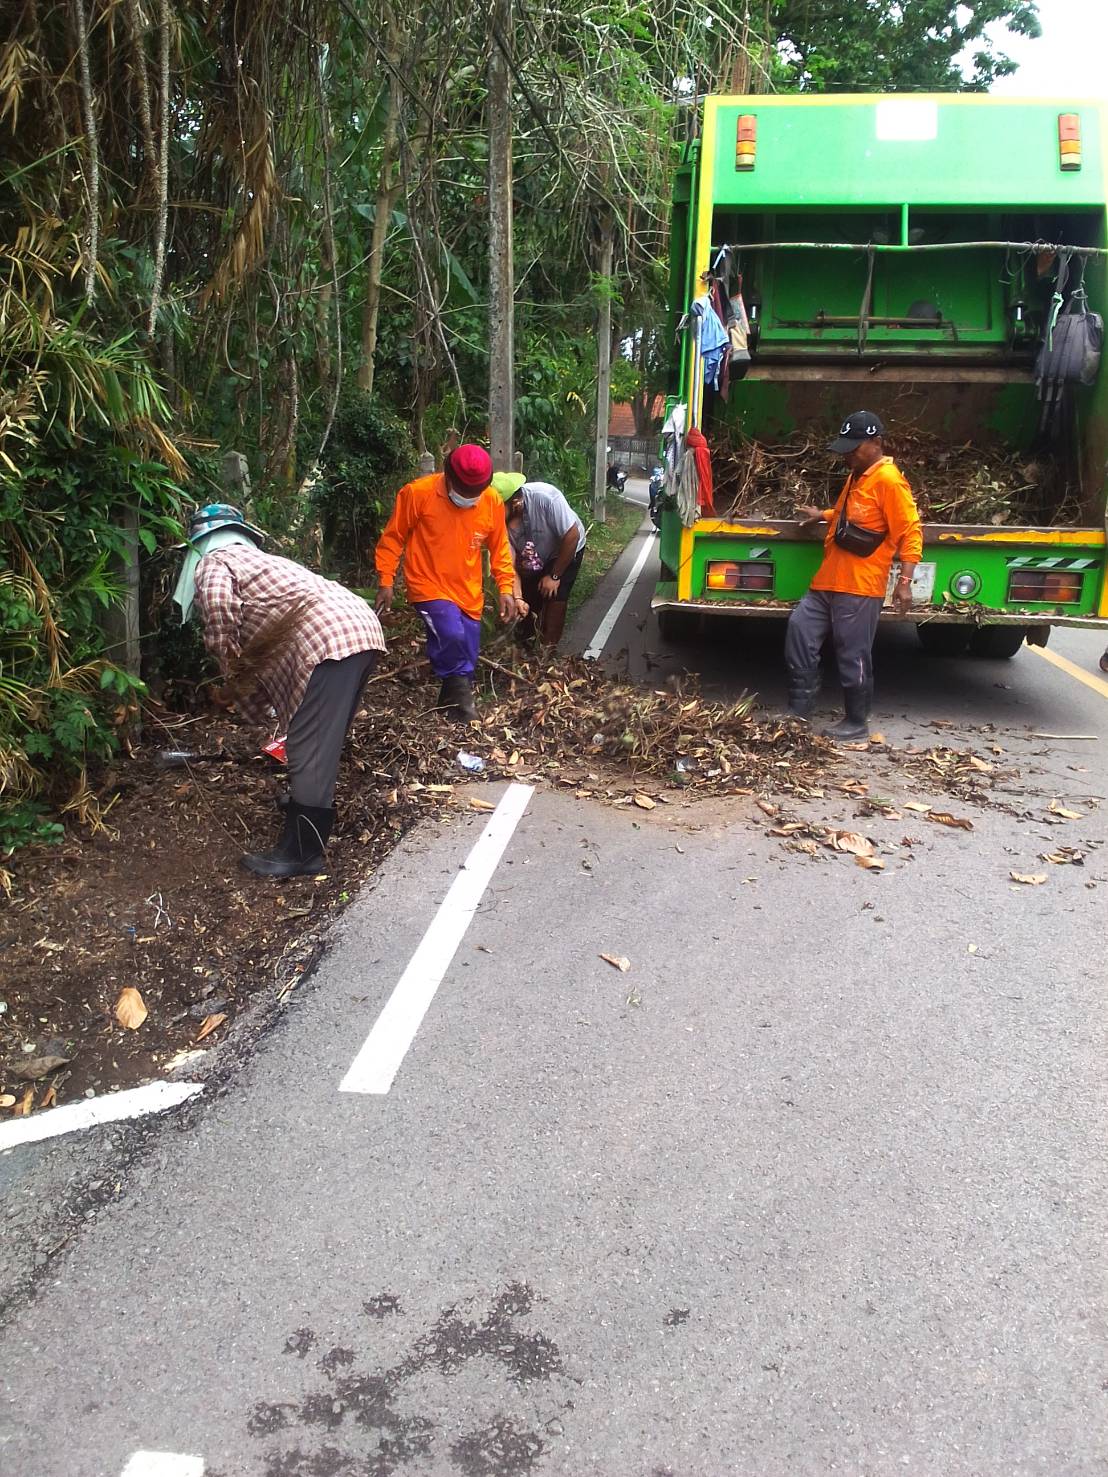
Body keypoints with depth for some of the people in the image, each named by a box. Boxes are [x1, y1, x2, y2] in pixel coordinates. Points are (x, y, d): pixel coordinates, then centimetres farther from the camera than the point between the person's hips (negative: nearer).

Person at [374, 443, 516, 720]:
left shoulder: (492, 502, -4)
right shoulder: (417, 493, -13)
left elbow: (499, 548, 9)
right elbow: (392, 538, -4)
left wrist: (506, 588, 2)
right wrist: (385, 581, -7)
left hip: (469, 592, 4)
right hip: (429, 585, -4)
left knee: (466, 652, 7)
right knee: (451, 634, -25)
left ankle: (453, 701, 28)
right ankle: (459, 693, -2)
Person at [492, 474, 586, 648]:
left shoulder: (546, 498, -41)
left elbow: (572, 536, -31)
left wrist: (554, 576, -22)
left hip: (567, 549, -4)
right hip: (532, 557, 4)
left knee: (554, 597, -12)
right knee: (527, 601, 2)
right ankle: (525, 642, 26)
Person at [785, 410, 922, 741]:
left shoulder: (888, 480, -13)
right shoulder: (857, 475, 16)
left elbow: (910, 532, -16)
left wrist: (905, 581, -21)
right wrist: (823, 515, 19)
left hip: (860, 588, -9)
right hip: (828, 582, 10)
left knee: (853, 656, -1)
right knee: (800, 628, 5)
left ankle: (857, 724, 14)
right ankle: (798, 711, 12)